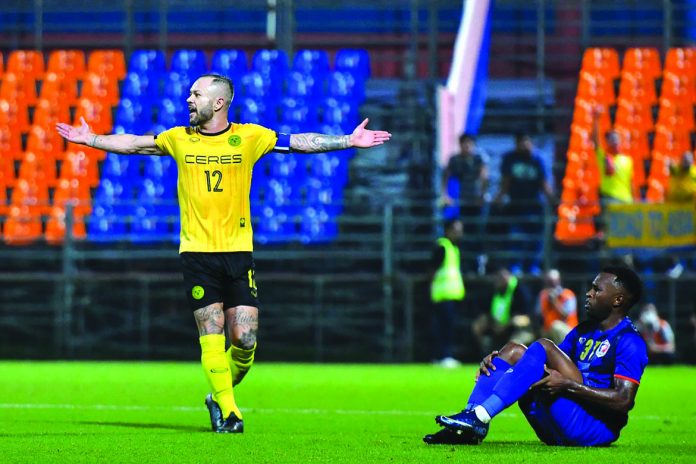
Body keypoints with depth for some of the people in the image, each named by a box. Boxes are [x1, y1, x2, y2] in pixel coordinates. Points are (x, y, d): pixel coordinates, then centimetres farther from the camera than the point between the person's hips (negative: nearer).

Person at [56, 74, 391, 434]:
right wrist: (89, 139, 18)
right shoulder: (179, 139, 7)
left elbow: (300, 142, 4)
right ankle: (226, 411, 1)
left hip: (238, 251, 0)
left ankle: (220, 396, 19)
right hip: (197, 252, 0)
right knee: (211, 336, -6)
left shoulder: (249, 137, 3)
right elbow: (133, 144, 18)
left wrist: (350, 141, -1)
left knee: (245, 337, -5)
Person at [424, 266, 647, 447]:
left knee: (542, 347, -20)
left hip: (595, 430, -8)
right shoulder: (584, 331, 22)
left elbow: (623, 400, -18)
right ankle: (469, 423, -17)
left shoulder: (629, 341, -5)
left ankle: (480, 417, -31)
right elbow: (546, 368, 22)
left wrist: (567, 385, -23)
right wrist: (497, 359, 5)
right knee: (513, 351, 2)